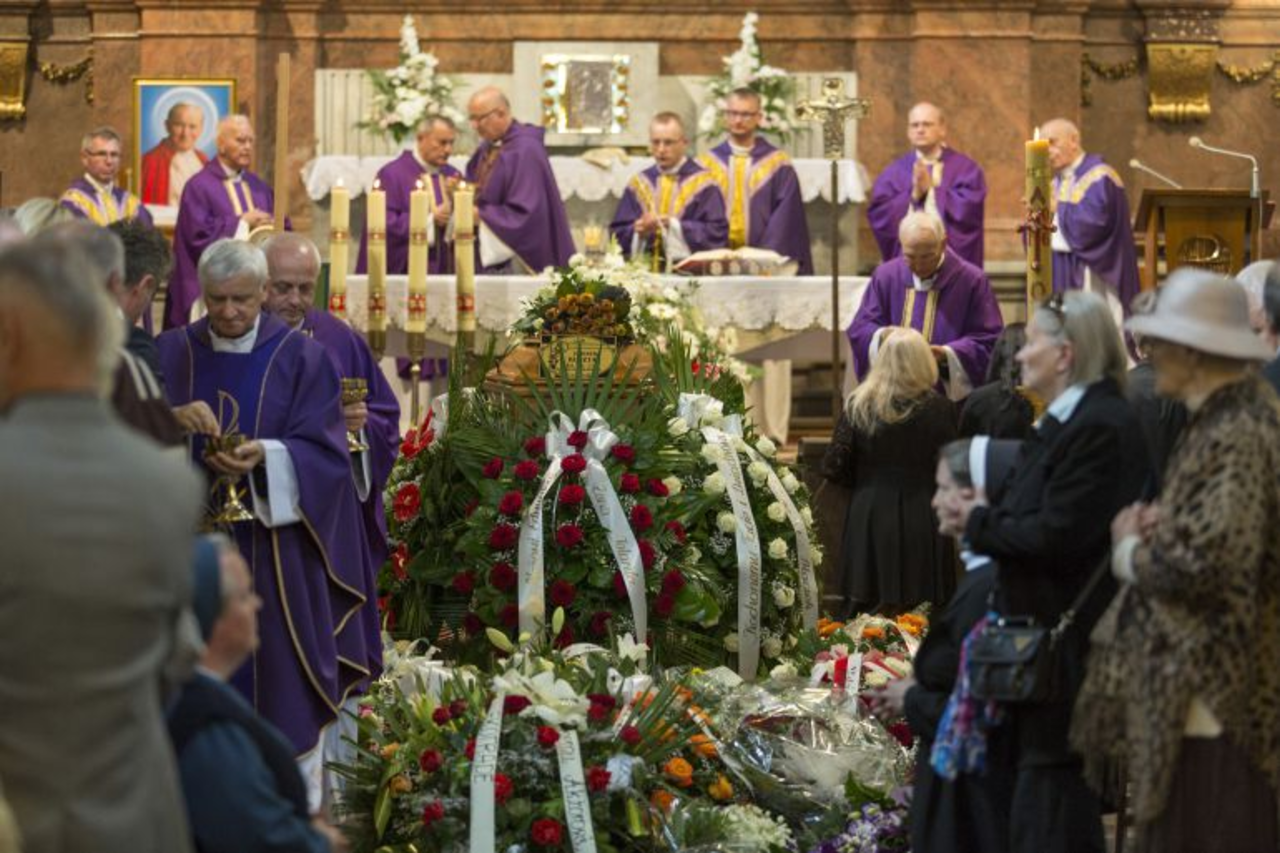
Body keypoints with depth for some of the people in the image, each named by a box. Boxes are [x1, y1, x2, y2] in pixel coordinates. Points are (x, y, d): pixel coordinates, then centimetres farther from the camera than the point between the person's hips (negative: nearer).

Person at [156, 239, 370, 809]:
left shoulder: (302, 358, -2)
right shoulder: (170, 355, 4)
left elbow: (324, 451, -7)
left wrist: (267, 456, -25)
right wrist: (193, 452, -17)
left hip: (275, 552, -2)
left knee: (280, 687, 3)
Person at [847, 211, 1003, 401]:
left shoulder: (971, 280, -3)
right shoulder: (886, 276, 6)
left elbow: (988, 340, -4)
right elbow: (859, 329, 7)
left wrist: (947, 354, -20)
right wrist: (881, 335, -16)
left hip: (951, 393, -5)